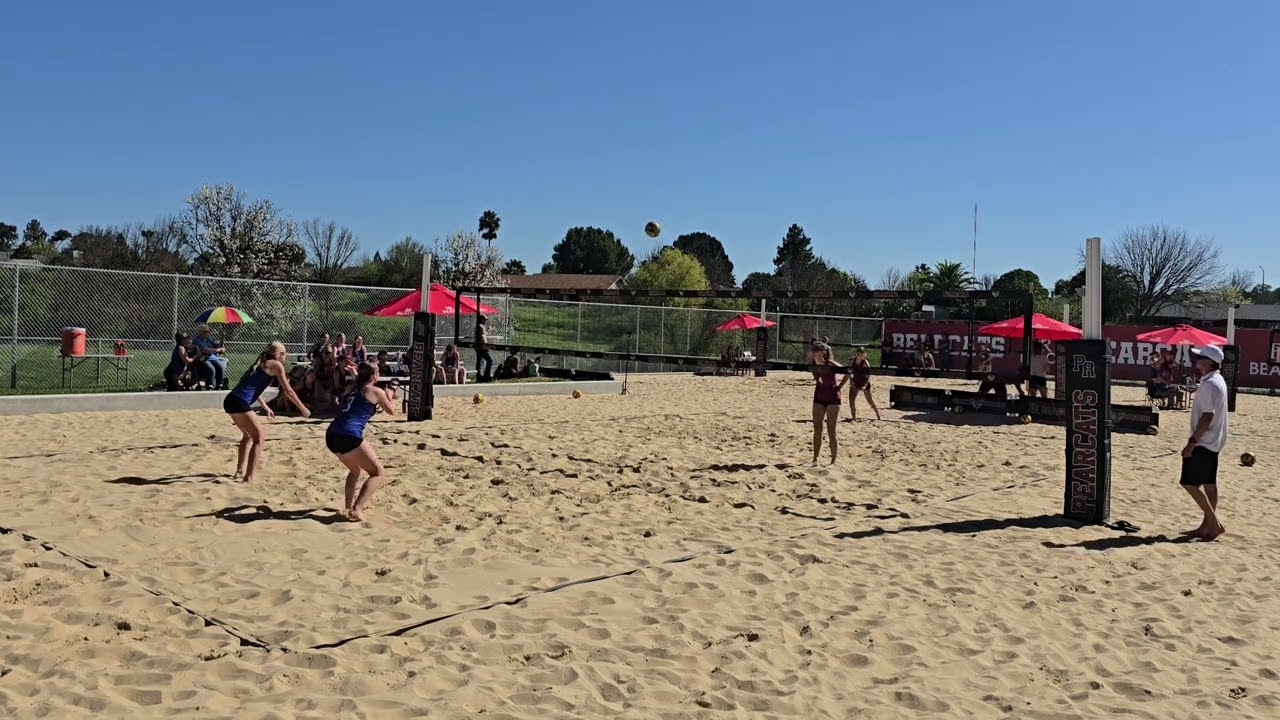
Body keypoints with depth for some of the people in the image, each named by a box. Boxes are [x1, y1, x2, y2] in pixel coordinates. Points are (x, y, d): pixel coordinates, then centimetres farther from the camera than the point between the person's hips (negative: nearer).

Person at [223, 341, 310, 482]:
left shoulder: (261, 363, 24)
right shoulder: (276, 365, 0)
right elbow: (288, 391, 1)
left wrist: (265, 407, 42)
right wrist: (303, 408, 10)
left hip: (231, 400, 9)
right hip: (239, 403, -9)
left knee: (248, 435, 26)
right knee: (259, 437, -3)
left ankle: (240, 471, 32)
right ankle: (249, 478, -9)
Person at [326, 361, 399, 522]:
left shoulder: (352, 389, 23)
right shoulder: (376, 391, 6)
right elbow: (391, 411, 20)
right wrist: (389, 396, 38)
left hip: (331, 435, 8)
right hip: (349, 436, -8)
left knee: (355, 470, 30)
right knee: (377, 472, 1)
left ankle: (349, 505, 25)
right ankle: (356, 509, -15)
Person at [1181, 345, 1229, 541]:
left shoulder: (1210, 384, -19)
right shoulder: (1216, 381, 13)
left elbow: (1207, 417, -24)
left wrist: (1192, 441, -23)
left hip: (1204, 442, -10)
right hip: (1212, 442, 10)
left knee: (1190, 482, -7)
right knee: (1209, 484, 12)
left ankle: (1215, 522, -4)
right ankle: (1208, 525, 17)